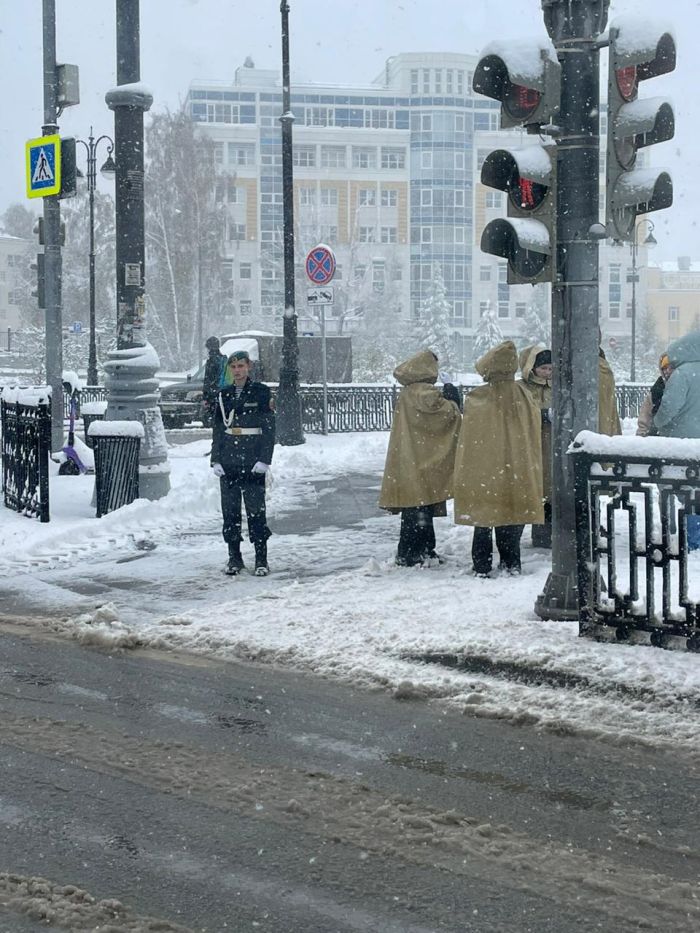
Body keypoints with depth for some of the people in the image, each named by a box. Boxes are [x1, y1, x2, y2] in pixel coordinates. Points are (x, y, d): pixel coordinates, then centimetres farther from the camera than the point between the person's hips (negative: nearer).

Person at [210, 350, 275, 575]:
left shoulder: (260, 392, -1)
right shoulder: (223, 395, 11)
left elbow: (269, 428, -4)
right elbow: (217, 429, 14)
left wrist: (264, 459, -12)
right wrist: (216, 460, 4)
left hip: (252, 461, -4)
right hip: (228, 460, 4)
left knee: (256, 509, -4)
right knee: (230, 509, 4)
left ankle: (261, 559, 1)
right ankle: (234, 557, 12)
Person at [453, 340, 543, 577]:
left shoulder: (476, 399, -12)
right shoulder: (523, 395, -4)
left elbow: (468, 439, -4)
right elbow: (534, 433, 7)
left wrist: (463, 475, 7)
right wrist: (531, 468, 19)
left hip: (483, 470, -2)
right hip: (517, 470, 2)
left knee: (482, 516, 5)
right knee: (512, 514, 11)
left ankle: (482, 567, 4)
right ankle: (512, 564, 12)